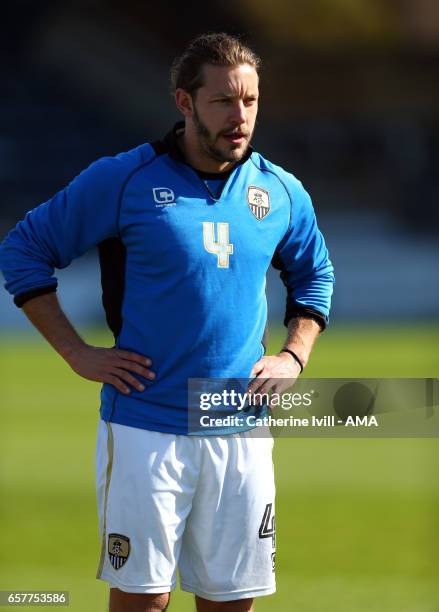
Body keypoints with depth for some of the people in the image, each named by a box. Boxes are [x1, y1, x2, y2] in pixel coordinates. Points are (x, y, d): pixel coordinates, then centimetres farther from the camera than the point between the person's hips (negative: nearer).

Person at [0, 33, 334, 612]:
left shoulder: (282, 193, 7)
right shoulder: (122, 180, -5)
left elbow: (315, 275, 25)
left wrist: (294, 357, 9)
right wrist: (78, 353, -4)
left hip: (240, 432, 3)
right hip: (143, 428, -3)